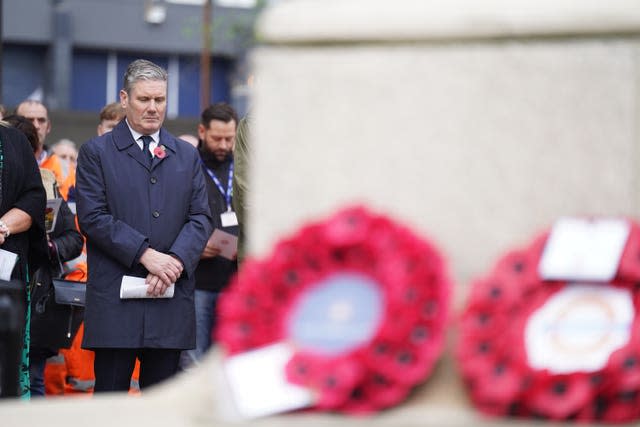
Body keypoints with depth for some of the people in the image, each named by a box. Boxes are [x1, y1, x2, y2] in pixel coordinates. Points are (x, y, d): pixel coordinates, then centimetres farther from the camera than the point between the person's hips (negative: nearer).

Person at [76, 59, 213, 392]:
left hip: (171, 299, 3)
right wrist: (146, 255, -15)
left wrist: (176, 260, -11)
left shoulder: (187, 156, 15)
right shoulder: (96, 152, 3)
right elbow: (92, 217, -6)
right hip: (114, 300, -3)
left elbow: (201, 217, 8)